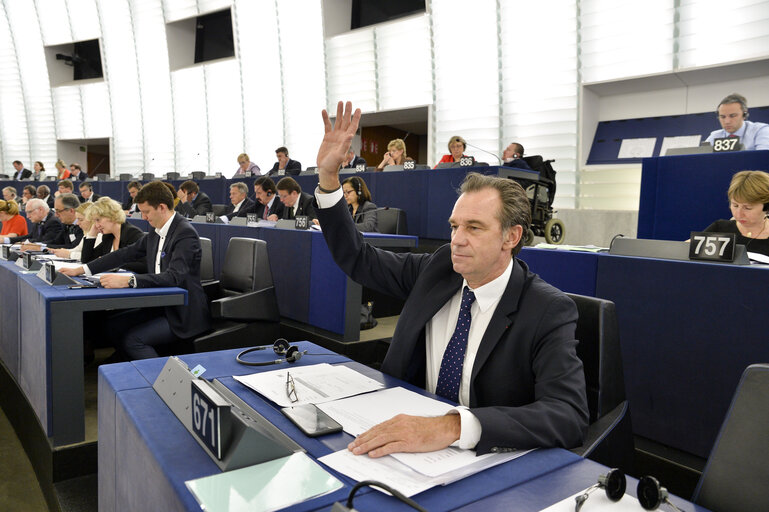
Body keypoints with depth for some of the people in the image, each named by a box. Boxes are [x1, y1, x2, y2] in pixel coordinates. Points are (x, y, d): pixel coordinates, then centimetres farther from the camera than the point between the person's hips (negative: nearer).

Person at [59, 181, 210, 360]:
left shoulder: (185, 233, -19)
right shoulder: (156, 232, 9)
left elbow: (174, 276, -30)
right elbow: (126, 254, 14)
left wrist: (129, 280, -35)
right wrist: (80, 270, 10)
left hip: (183, 314, -9)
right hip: (160, 306, 9)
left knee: (132, 339, -21)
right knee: (111, 325, 1)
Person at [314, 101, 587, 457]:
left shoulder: (548, 311, -17)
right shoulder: (437, 268, -1)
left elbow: (569, 415, -30)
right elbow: (356, 259, 8)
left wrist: (451, 427, -44)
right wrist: (328, 177, -4)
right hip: (409, 428, 5)